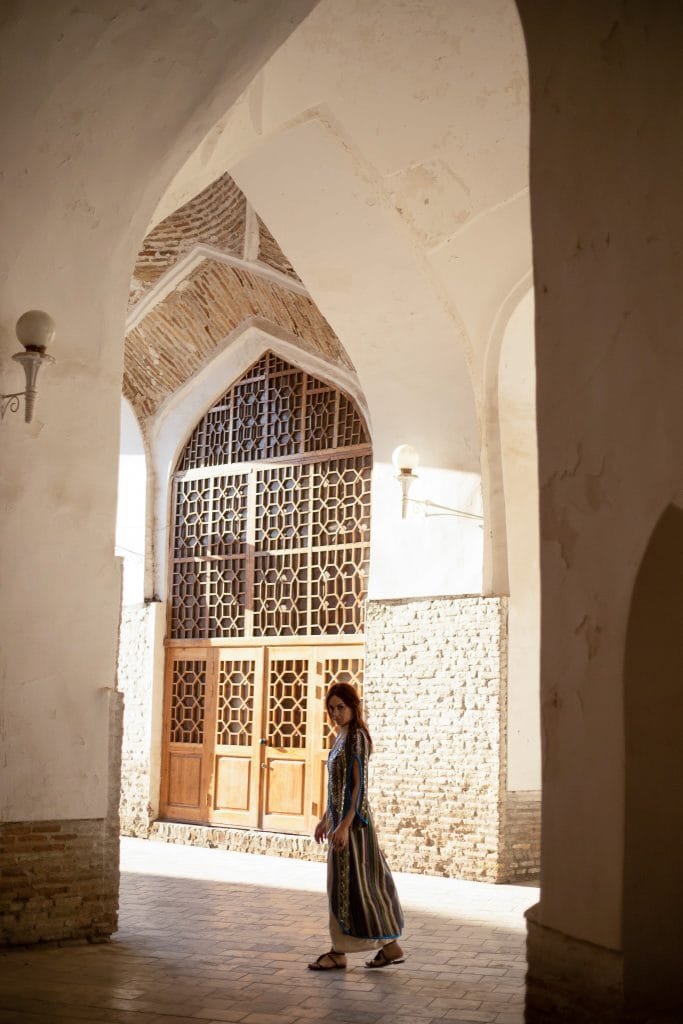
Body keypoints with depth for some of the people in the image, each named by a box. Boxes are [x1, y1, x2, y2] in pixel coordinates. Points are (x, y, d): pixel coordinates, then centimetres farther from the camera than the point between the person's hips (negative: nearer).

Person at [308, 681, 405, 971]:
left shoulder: (357, 736, -14)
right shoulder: (342, 737, 13)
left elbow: (359, 785, -19)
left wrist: (344, 825, -23)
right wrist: (325, 819, 21)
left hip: (352, 819, -9)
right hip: (340, 817, 9)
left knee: (350, 883, -3)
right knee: (340, 884, 11)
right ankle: (339, 951, 16)